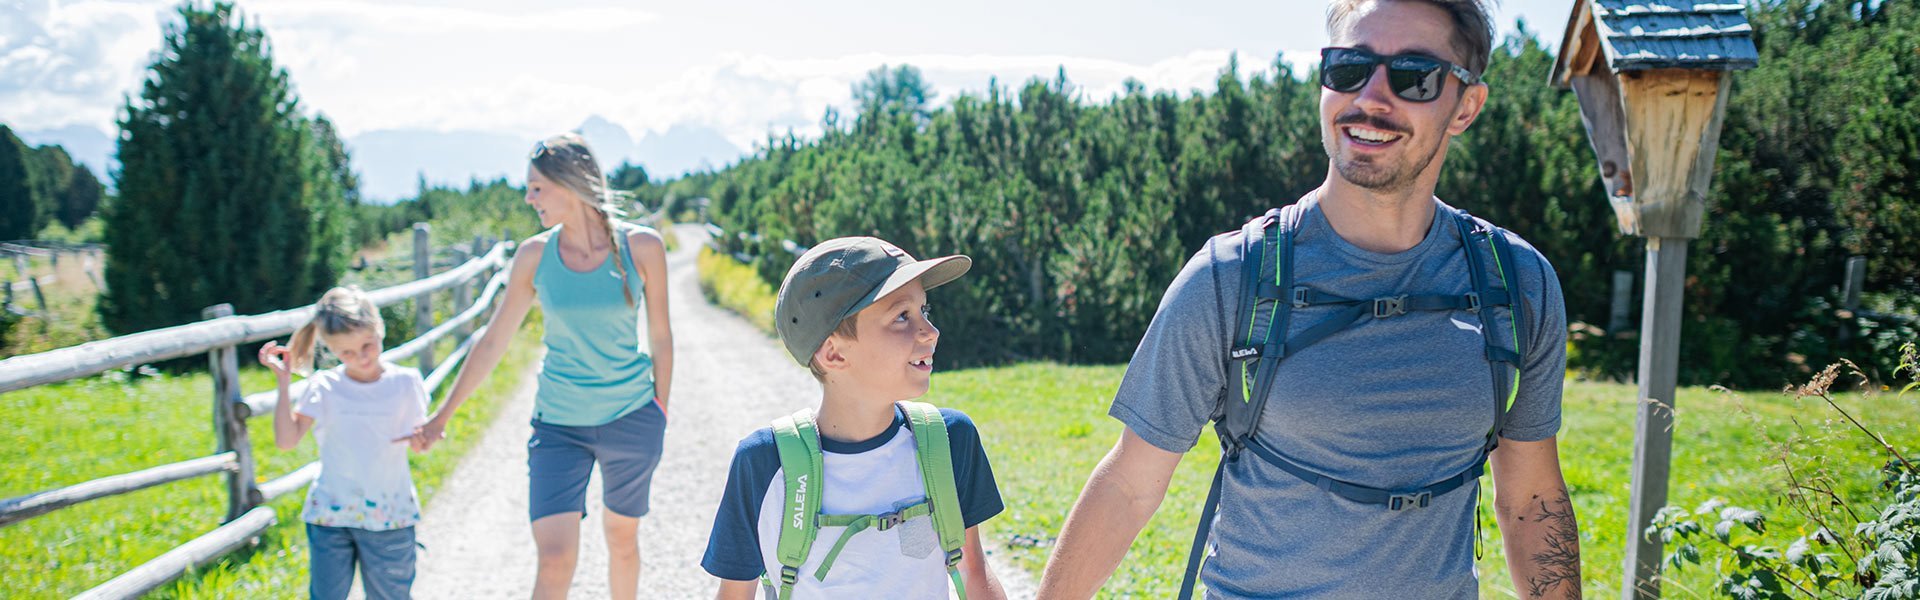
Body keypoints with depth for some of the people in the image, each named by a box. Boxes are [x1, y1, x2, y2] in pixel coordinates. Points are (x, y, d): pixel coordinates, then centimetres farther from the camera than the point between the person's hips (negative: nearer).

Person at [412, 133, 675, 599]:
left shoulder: (642, 246, -9)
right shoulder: (535, 254, -4)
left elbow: (660, 336, 2)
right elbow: (493, 342, 4)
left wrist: (660, 411, 5)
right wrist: (442, 416, 7)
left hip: (632, 419, 0)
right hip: (558, 424, 1)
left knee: (622, 541, 16)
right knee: (555, 559, -10)